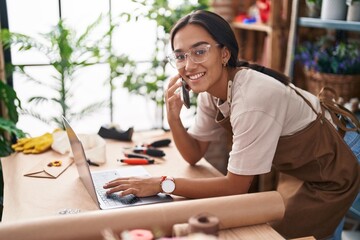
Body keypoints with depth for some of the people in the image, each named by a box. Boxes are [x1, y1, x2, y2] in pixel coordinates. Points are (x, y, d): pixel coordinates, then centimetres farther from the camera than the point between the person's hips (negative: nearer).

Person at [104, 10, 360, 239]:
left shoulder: (253, 99, -34)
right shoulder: (210, 90, -9)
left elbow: (236, 186, -28)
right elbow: (194, 155, -1)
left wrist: (161, 184, -26)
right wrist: (173, 117, -19)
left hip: (329, 179, -7)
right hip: (295, 170, 7)